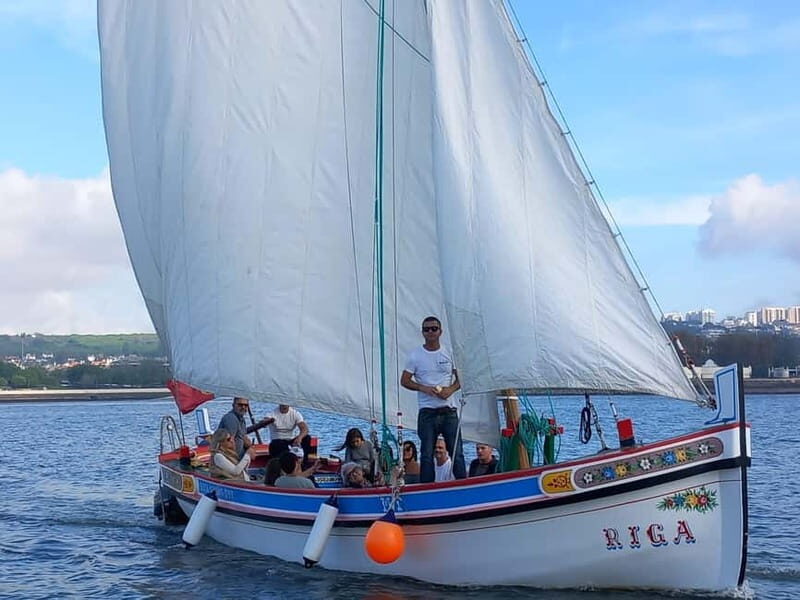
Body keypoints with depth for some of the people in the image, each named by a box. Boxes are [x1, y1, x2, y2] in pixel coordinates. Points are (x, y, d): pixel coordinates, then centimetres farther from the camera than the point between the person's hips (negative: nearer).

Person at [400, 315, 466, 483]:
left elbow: (461, 379, 12)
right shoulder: (415, 355, 4)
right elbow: (404, 381, 4)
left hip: (449, 411, 1)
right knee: (427, 455, -2)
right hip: (427, 412, -1)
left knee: (457, 453, -1)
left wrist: (450, 389, -9)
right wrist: (425, 388, -12)